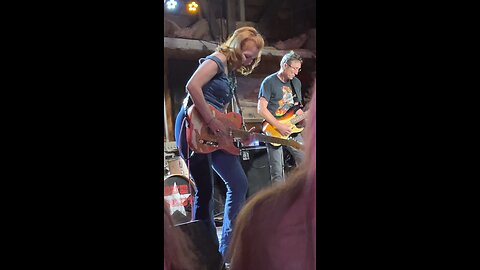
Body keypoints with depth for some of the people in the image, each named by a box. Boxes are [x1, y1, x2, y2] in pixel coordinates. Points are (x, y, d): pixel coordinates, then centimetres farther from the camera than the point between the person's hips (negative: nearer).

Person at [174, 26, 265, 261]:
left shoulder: (232, 72, 20)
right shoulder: (218, 60, -7)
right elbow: (192, 86, -24)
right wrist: (211, 122, -22)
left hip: (215, 132, 10)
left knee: (239, 185, 6)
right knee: (205, 190, -7)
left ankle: (226, 249, 14)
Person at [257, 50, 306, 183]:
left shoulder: (296, 83, 12)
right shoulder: (269, 82, -7)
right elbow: (261, 108, -13)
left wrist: (301, 115, -1)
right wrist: (279, 126, -19)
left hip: (292, 130, 6)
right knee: (277, 173, -3)